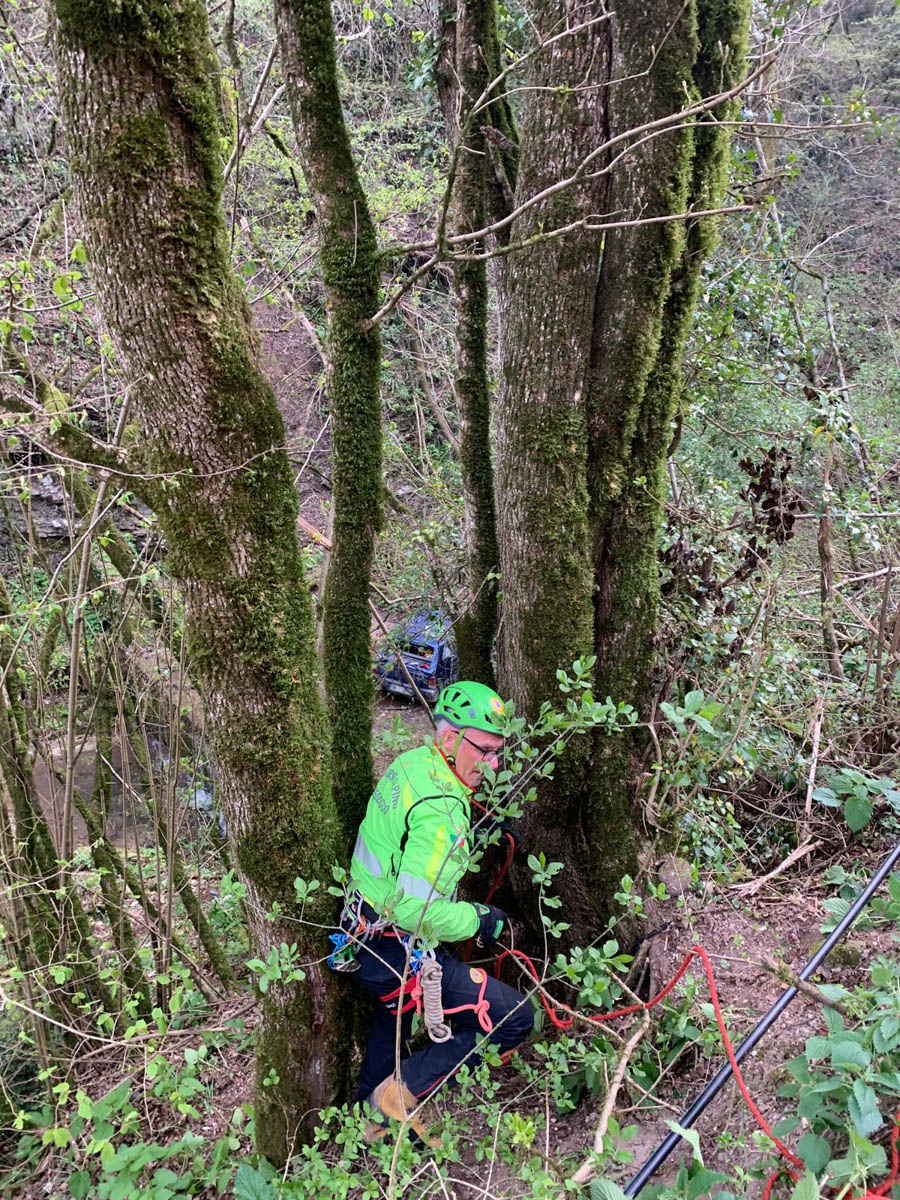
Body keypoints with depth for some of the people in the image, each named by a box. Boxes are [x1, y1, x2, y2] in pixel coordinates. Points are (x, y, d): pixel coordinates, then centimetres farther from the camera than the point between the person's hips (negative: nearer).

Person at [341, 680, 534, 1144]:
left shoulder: (411, 763, 0)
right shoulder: (442, 811, -28)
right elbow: (414, 907, -33)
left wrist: (478, 830, 11)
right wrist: (479, 918, -17)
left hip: (363, 937, 10)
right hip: (402, 954, -10)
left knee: (396, 1011, 35)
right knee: (514, 1017, -5)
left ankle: (372, 1116, 56)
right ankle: (401, 1093, 5)